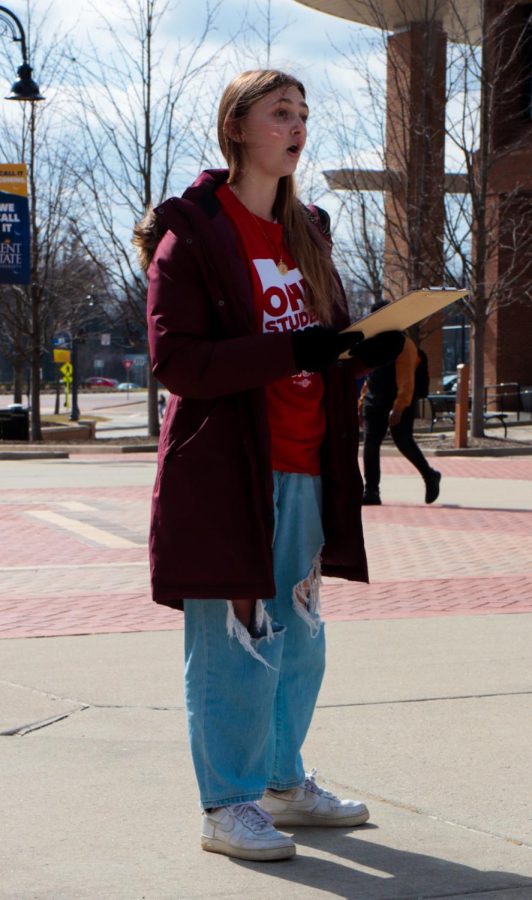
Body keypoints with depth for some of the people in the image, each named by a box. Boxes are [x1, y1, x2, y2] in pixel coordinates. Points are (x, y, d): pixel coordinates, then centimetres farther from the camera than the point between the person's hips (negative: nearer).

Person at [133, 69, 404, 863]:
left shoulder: (304, 233, 17)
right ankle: (227, 805, 5)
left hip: (302, 470, 7)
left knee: (300, 637, 13)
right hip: (227, 470, -7)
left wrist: (367, 350, 0)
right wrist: (291, 352, -23)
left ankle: (284, 782, 26)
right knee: (234, 640, -5)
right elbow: (175, 359, -14)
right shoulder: (191, 234, -6)